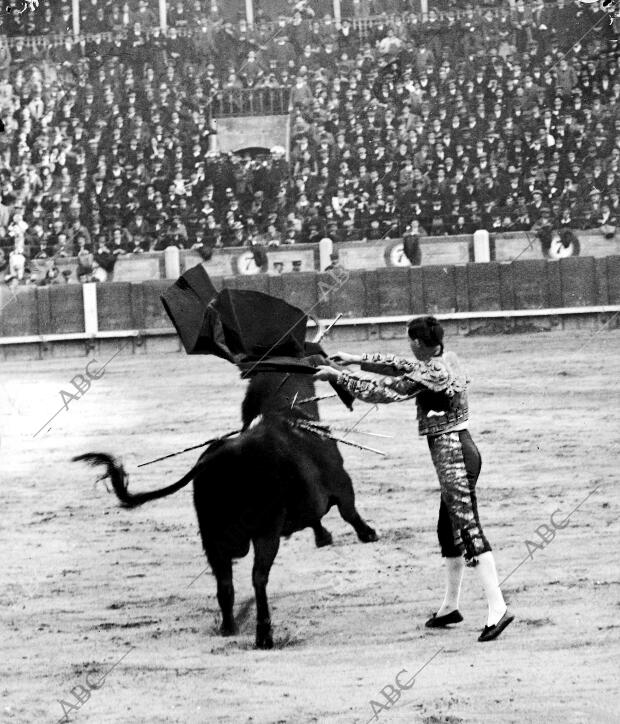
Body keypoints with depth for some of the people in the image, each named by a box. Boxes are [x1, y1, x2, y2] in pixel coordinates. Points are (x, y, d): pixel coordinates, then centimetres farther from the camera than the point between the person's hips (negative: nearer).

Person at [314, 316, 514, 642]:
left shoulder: (428, 376, -19)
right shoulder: (448, 359, 8)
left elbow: (380, 392, -15)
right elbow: (402, 366, 22)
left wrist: (338, 375, -6)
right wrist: (356, 359, 22)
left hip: (451, 454, -10)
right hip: (460, 449, 10)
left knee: (469, 529, -14)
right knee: (449, 530, 18)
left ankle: (498, 608, -21)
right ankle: (450, 606, 28)